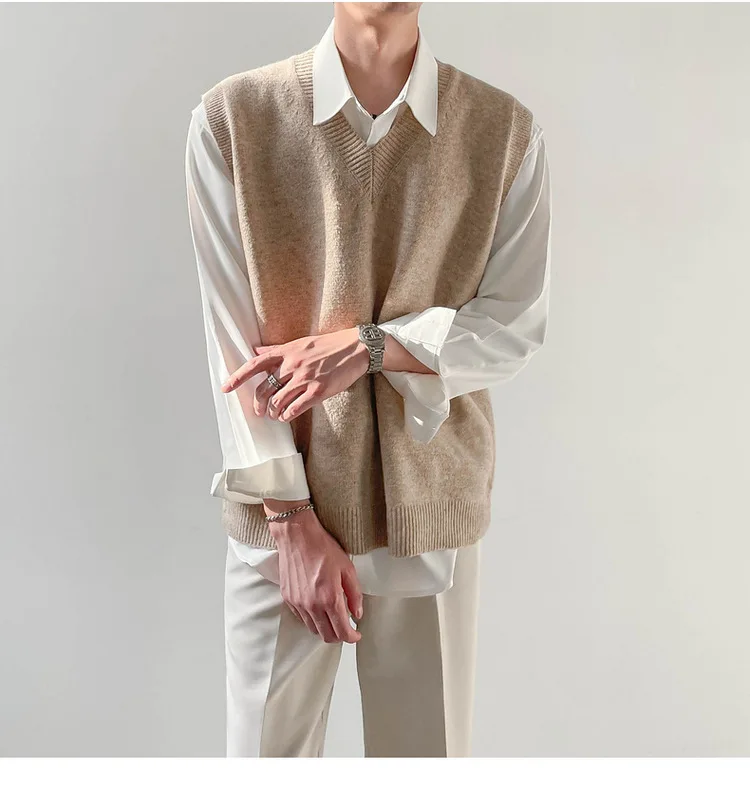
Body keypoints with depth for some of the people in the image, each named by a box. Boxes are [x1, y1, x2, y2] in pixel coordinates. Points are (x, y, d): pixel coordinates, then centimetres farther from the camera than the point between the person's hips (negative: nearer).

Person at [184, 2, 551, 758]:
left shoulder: (507, 130, -1)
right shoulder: (230, 118, -4)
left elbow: (517, 324, -1)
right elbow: (233, 338, -6)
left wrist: (371, 344, -17)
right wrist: (290, 520, -9)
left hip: (432, 510, 1)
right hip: (281, 514, 0)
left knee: (428, 742, 12)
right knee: (268, 744, 9)